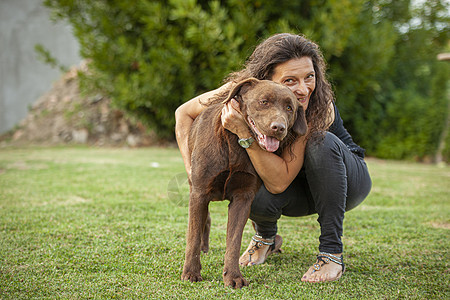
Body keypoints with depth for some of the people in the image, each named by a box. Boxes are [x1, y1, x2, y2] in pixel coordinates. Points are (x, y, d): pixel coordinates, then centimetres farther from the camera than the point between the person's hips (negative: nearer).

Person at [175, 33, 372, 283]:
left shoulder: (319, 104, -34)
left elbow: (280, 181, -37)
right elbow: (184, 113, -9)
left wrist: (245, 134, -47)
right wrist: (193, 171, -19)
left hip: (346, 181, -2)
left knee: (322, 143, -35)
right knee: (257, 198, -32)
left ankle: (332, 252, -23)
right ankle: (266, 237, 7)